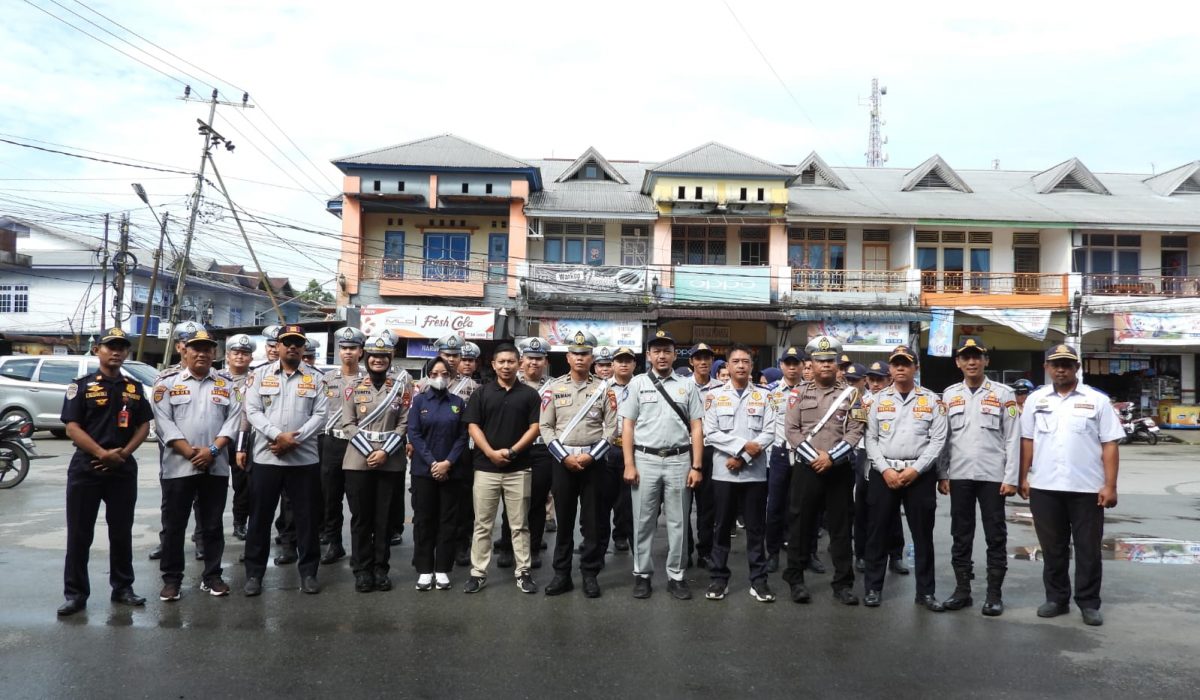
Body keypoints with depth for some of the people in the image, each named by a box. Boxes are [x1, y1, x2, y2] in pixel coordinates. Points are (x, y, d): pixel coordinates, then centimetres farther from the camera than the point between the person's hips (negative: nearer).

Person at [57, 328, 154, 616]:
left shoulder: (135, 388, 10)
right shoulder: (81, 386, 0)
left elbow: (144, 426, 9)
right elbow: (72, 427, -7)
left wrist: (124, 453, -8)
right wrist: (102, 454, -17)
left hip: (124, 469, 3)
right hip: (86, 467, -3)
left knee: (122, 531, 9)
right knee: (79, 533, 2)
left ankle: (122, 587, 19)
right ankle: (75, 593, 10)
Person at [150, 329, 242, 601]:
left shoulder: (226, 384, 9)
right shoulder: (168, 383, 4)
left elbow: (233, 420, 1)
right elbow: (163, 422, -5)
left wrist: (212, 450, -12)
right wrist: (190, 452, -13)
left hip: (216, 467, 2)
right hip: (178, 466, -1)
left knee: (213, 525, 9)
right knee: (173, 525, 4)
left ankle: (212, 576, 18)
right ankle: (171, 579, 15)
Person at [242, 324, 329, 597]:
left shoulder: (315, 378, 7)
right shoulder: (261, 374, 6)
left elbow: (320, 414, -1)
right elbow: (252, 410, -2)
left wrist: (294, 439, -13)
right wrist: (278, 435, -16)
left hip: (305, 458, 0)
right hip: (266, 457, 0)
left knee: (307, 518, 5)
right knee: (260, 517, 5)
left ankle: (308, 572, 16)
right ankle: (254, 573, 17)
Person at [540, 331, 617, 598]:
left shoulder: (603, 388, 3)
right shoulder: (554, 388, 4)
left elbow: (611, 427, -1)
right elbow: (545, 427, 1)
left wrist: (591, 456, -11)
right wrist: (565, 457, -9)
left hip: (594, 460, 0)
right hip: (562, 459, 1)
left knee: (593, 520, 3)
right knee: (563, 519, 6)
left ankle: (590, 574, 13)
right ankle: (562, 574, 15)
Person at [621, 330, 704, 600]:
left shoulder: (688, 385, 6)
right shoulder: (637, 383, 4)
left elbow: (696, 428, 4)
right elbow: (628, 426, 2)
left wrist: (696, 466, -3)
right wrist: (629, 464, -6)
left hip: (679, 460, 1)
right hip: (645, 460, -1)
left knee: (677, 522, 7)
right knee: (643, 521, 7)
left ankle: (675, 576, 17)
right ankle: (642, 574, 18)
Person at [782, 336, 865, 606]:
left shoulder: (850, 394, 4)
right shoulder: (799, 394, 5)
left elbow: (855, 432, -3)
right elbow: (791, 430, -2)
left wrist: (831, 457, -13)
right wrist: (813, 458, -12)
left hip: (840, 469, 0)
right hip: (806, 468, 0)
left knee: (841, 526, 5)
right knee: (801, 523, 4)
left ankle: (843, 583, 15)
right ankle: (795, 579, 15)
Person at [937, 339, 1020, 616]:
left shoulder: (1003, 394, 1)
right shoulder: (949, 395, 8)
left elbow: (1013, 439, -2)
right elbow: (943, 437, 9)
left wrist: (1011, 478, -7)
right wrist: (942, 474, 3)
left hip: (993, 476, -2)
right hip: (959, 476, 2)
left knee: (995, 536, 4)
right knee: (961, 535, 8)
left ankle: (994, 594, 12)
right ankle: (962, 590, 17)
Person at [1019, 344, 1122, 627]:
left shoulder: (1097, 400, 0)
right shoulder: (1036, 399, 7)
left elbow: (1109, 445, -2)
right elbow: (1027, 441, 9)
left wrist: (1110, 485, -8)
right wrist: (1024, 477, 4)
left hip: (1087, 488, -2)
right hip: (1045, 488, 2)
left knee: (1088, 549, 6)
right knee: (1052, 548, 11)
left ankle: (1089, 603, 16)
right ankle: (1056, 599, 22)